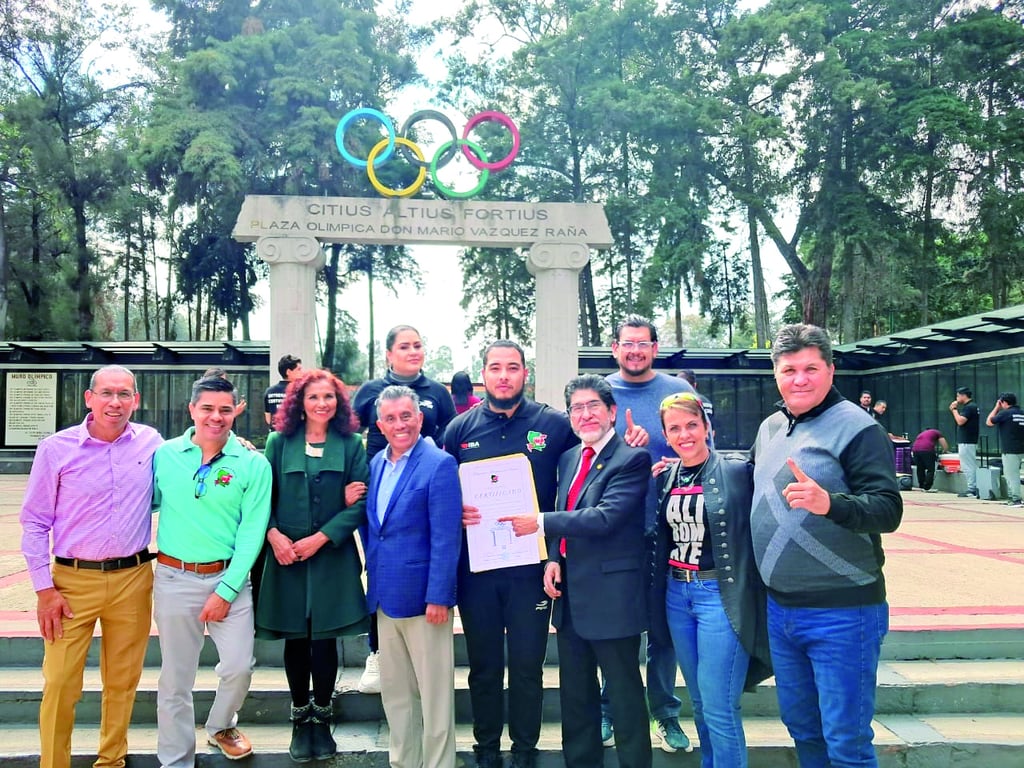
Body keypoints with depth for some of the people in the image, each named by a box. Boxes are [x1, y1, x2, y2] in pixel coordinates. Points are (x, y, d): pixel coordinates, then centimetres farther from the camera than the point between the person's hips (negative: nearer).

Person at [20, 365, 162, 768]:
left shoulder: (151, 442, 1)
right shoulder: (56, 448, -5)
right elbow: (35, 523, 0)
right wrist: (44, 589, -4)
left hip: (133, 579, 2)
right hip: (73, 581, -2)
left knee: (123, 681, 13)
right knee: (60, 685, 1)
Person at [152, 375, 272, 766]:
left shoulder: (252, 465, -7)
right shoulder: (165, 454, -1)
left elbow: (251, 533, -8)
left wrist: (225, 591, -11)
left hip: (228, 577, -1)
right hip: (173, 577, 1)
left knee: (239, 666, 0)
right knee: (175, 676, 9)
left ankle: (221, 726, 33)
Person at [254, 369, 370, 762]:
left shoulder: (351, 444, 0)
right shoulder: (279, 442, 3)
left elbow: (360, 502, -5)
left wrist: (320, 538, -12)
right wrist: (274, 534, -13)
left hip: (332, 557, -1)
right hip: (286, 555, 1)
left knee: (324, 640, 5)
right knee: (295, 639, 9)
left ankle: (322, 719, 23)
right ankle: (300, 719, 26)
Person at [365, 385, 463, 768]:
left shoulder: (439, 465, -12)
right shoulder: (376, 464, 9)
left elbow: (445, 539, -16)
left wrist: (438, 596, -18)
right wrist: (373, 575, 10)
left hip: (422, 594, -7)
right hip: (386, 594, 7)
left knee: (434, 692, 4)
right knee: (394, 691, 16)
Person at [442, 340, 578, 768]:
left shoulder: (554, 425, -3)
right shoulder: (460, 429, 2)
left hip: (530, 567, -1)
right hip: (476, 567, 2)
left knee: (527, 665, 9)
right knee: (484, 665, 14)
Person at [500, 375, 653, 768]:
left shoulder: (631, 459, -12)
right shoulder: (569, 458, 12)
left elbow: (605, 517, -23)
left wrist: (540, 523, -20)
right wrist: (554, 558, -2)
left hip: (611, 597, -8)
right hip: (571, 594, 8)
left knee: (624, 695, 5)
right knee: (575, 694, 19)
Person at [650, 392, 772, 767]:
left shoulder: (738, 472, -9)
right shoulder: (665, 477, 7)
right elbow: (660, 535, 14)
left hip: (722, 595, -5)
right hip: (676, 594, 6)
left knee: (719, 708, -3)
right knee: (699, 702, 16)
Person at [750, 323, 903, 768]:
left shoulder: (855, 427, -12)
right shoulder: (770, 428, 10)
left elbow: (888, 509, -20)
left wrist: (829, 503, -38)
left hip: (841, 612, -7)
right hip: (779, 609, 7)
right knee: (800, 726, 20)